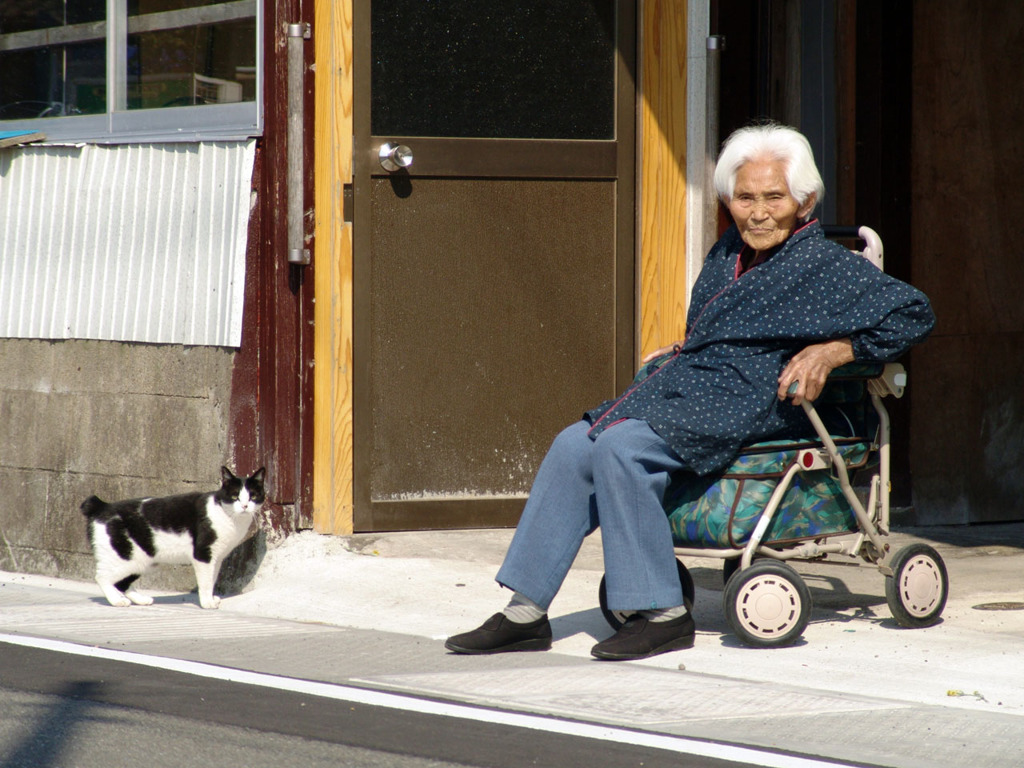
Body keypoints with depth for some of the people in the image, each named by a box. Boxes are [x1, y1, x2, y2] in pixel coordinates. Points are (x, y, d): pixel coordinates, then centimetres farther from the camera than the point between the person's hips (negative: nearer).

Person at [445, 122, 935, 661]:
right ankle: (526, 612, -7)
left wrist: (830, 353, -18)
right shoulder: (728, 253, 19)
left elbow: (914, 313, -12)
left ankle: (663, 615, -24)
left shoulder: (826, 267, -5)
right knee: (573, 446, -8)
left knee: (619, 447, -28)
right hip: (681, 391, 9)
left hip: (748, 409, -9)